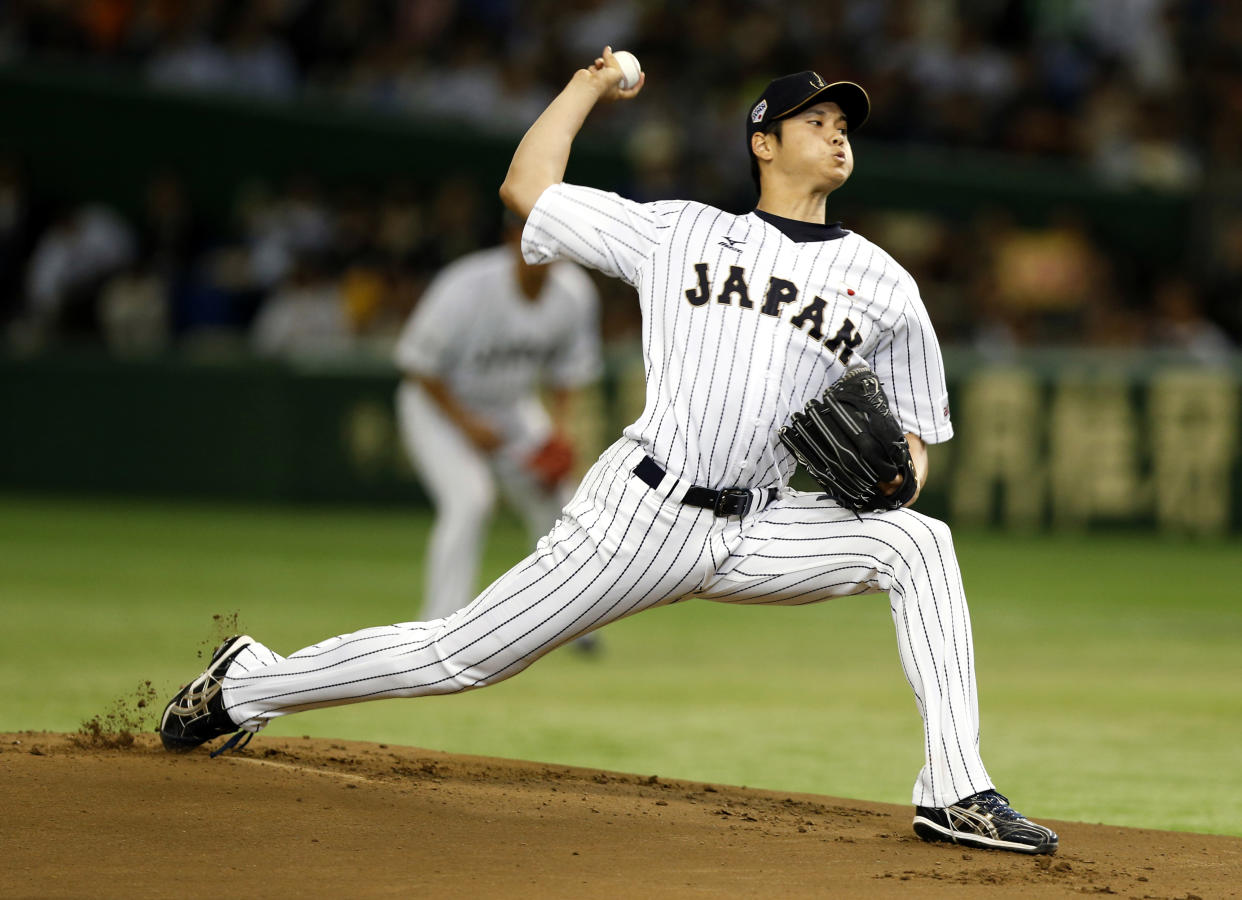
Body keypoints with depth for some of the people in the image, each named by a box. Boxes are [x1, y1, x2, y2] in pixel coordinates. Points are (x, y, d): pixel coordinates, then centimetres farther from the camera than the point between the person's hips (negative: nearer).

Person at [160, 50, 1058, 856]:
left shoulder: (884, 285, 11)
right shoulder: (678, 231, 9)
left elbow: (914, 430, 14)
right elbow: (527, 187, 14)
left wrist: (898, 469, -8)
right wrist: (591, 84, 21)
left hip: (759, 533, 2)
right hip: (643, 512, -2)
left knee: (917, 542, -21)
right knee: (463, 656, -4)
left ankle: (956, 793, -21)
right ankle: (248, 685, 16)